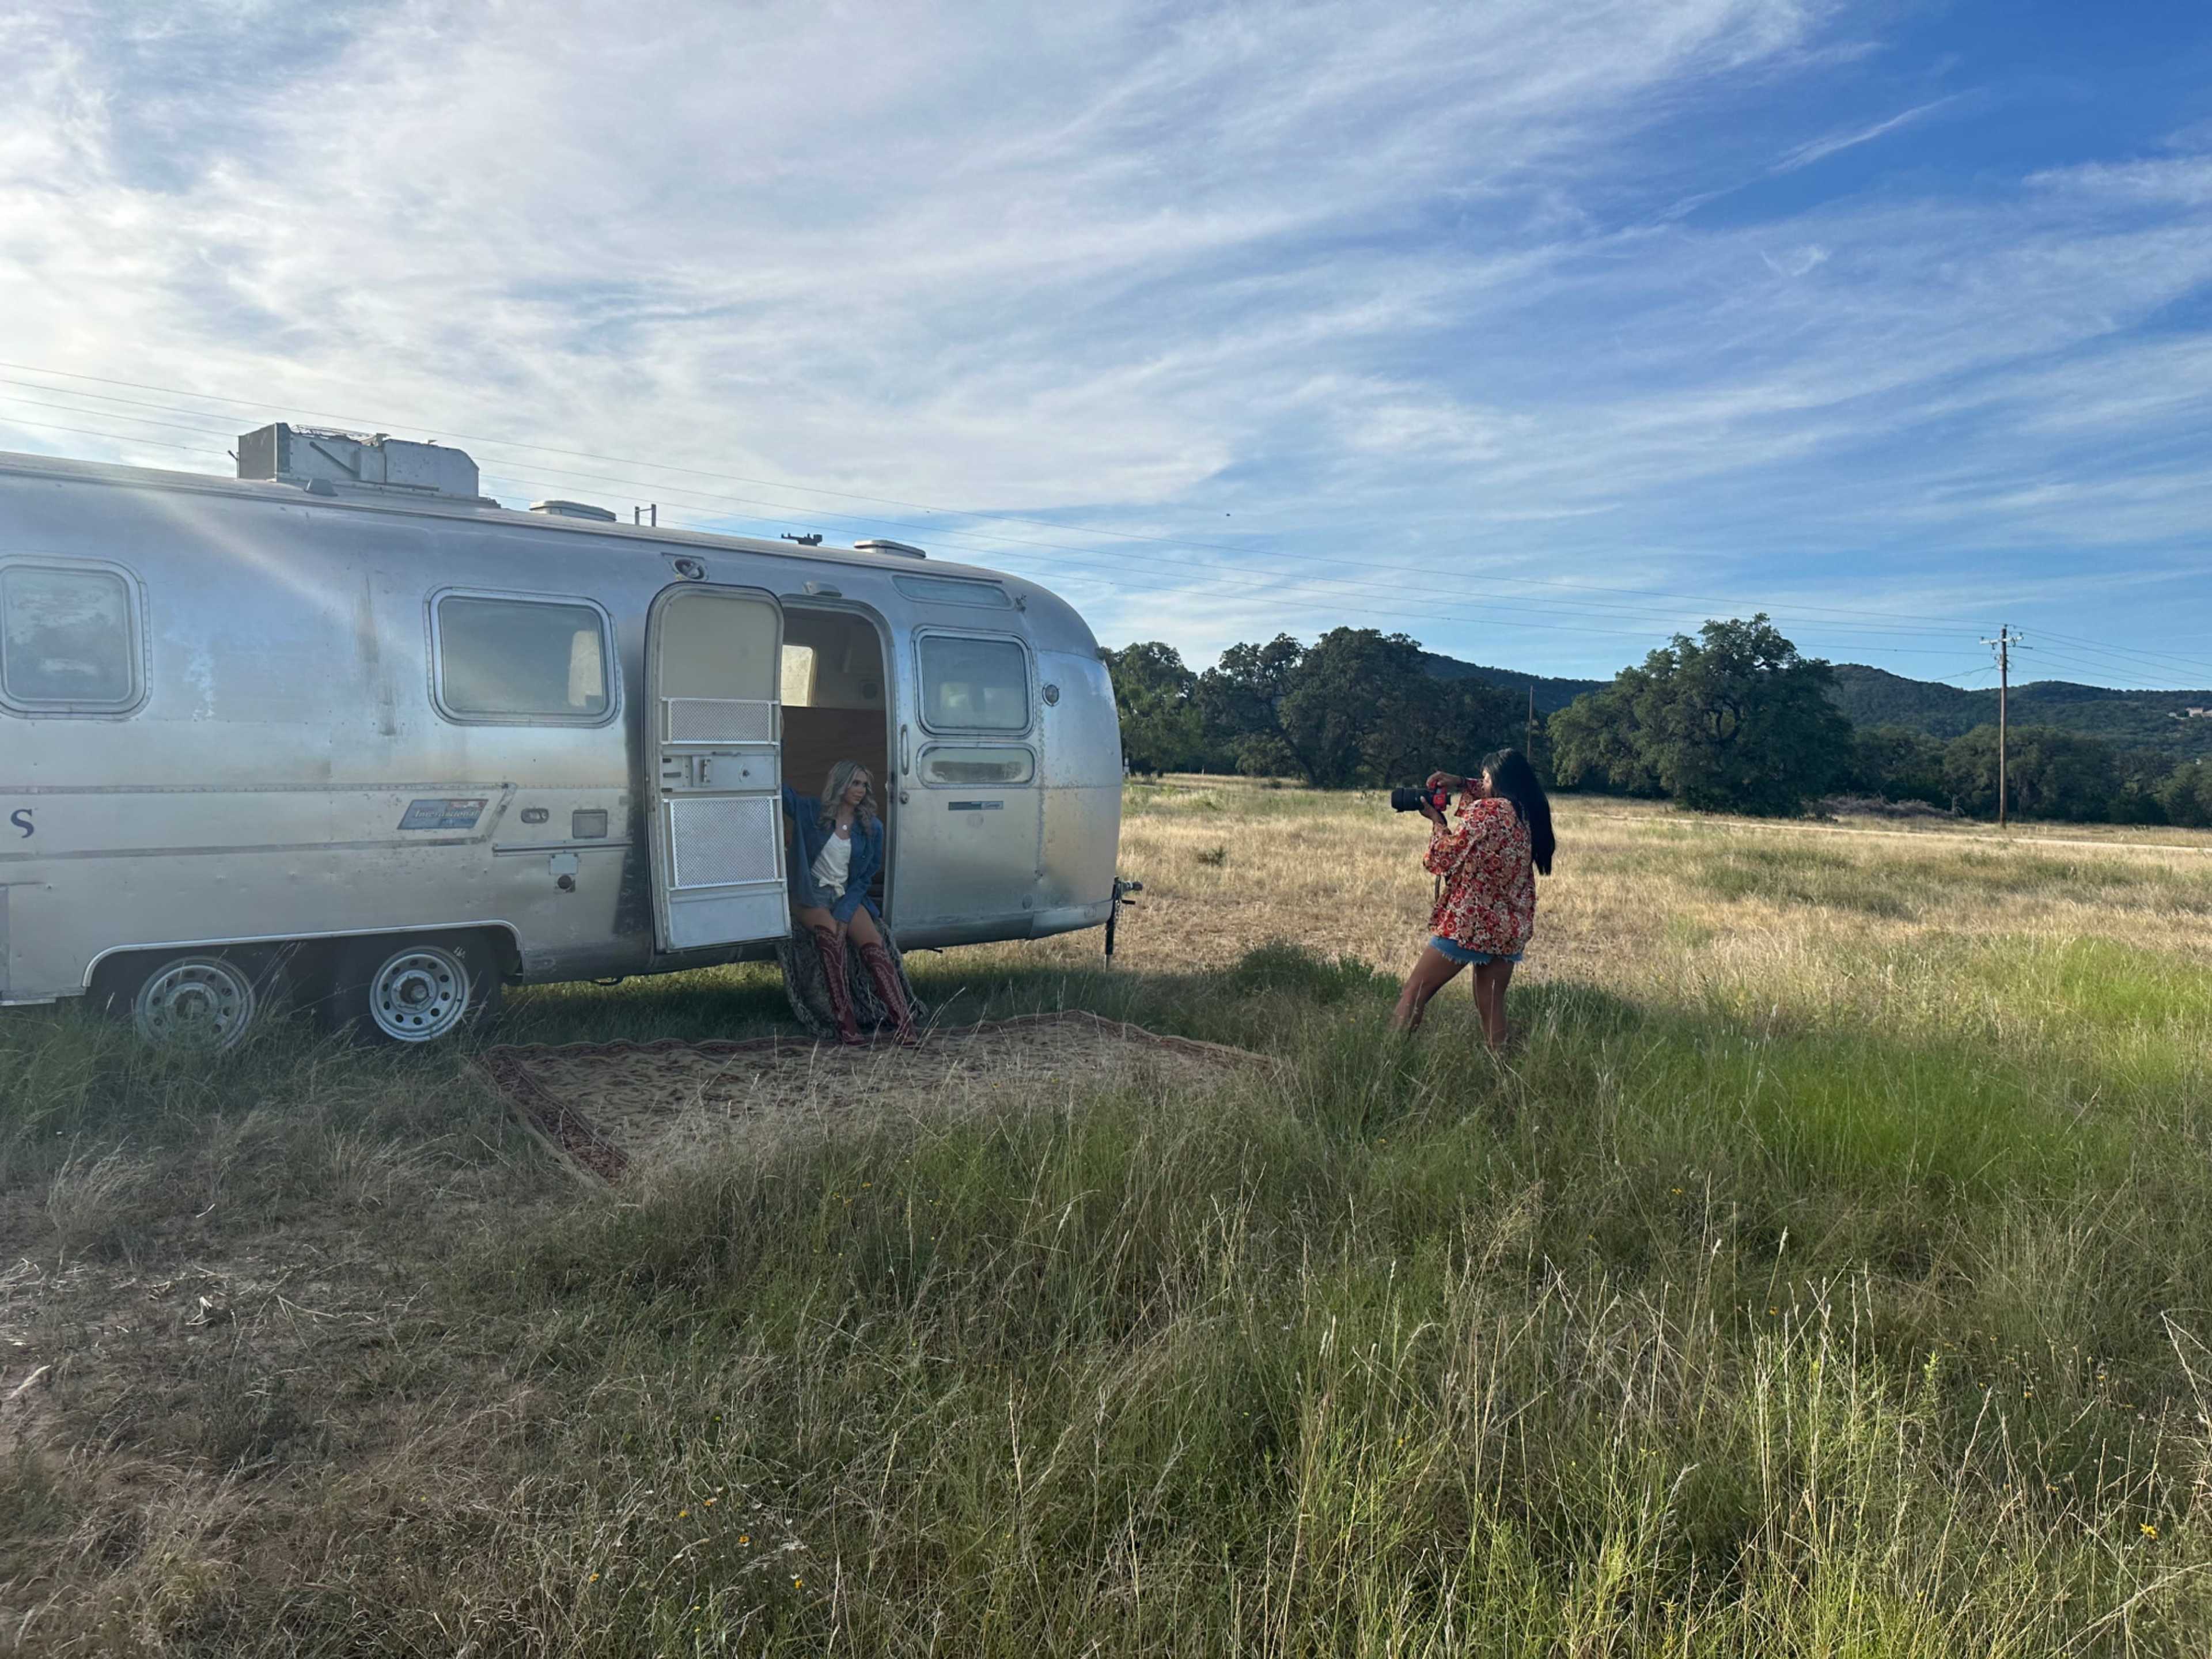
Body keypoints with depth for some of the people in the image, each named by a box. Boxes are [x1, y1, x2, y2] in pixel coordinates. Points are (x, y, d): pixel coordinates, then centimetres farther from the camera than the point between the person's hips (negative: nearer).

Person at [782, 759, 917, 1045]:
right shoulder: (811, 812, 1)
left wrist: (844, 914, -6)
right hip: (811, 896, -2)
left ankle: (905, 1024, -30)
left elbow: (867, 876, 5)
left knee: (874, 946, -22)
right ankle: (845, 1022, -33)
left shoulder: (872, 827, 5)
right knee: (830, 935, -33)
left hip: (847, 897, 2)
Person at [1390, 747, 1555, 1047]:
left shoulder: (1485, 812, -15)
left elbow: (1445, 857, -7)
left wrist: (1436, 820, 7)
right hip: (1512, 928, 7)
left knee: (1414, 993, -1)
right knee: (1491, 1006, 13)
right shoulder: (1529, 814, 7)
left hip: (1470, 922, -7)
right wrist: (1461, 784, 16)